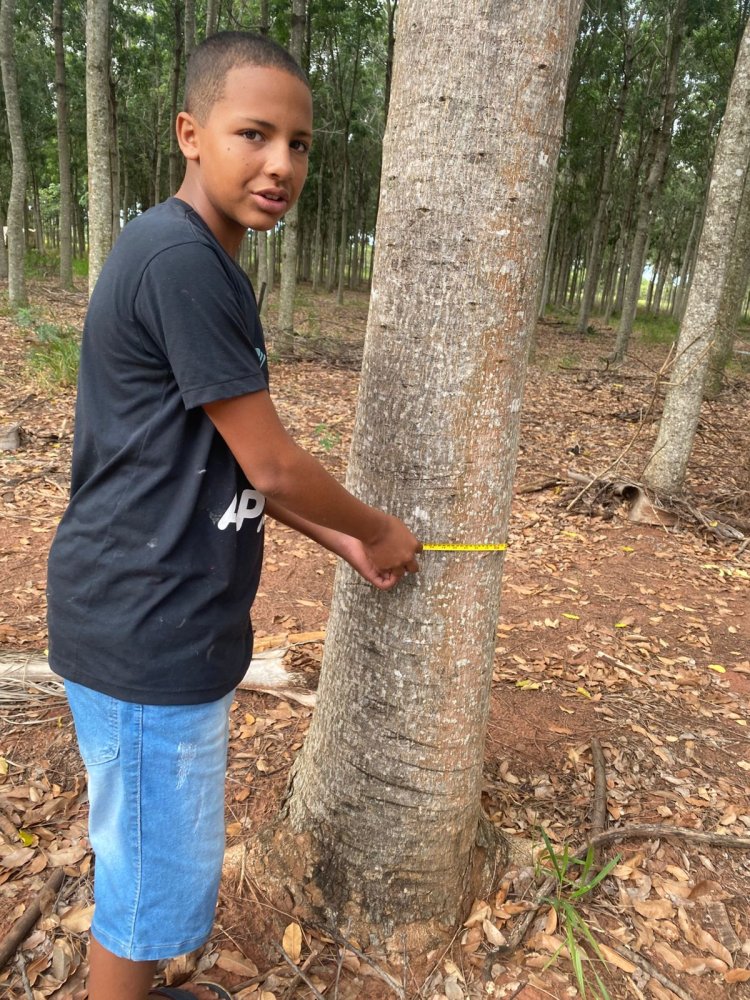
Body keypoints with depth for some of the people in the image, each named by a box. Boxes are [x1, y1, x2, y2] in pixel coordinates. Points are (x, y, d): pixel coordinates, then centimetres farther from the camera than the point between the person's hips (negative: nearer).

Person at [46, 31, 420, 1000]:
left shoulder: (207, 265, 11)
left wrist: (343, 543, 14)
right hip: (146, 632, -10)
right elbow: (271, 464, -18)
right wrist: (377, 530, -1)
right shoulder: (178, 258, -21)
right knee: (158, 872, 11)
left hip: (164, 619, 10)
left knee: (144, 850, 27)